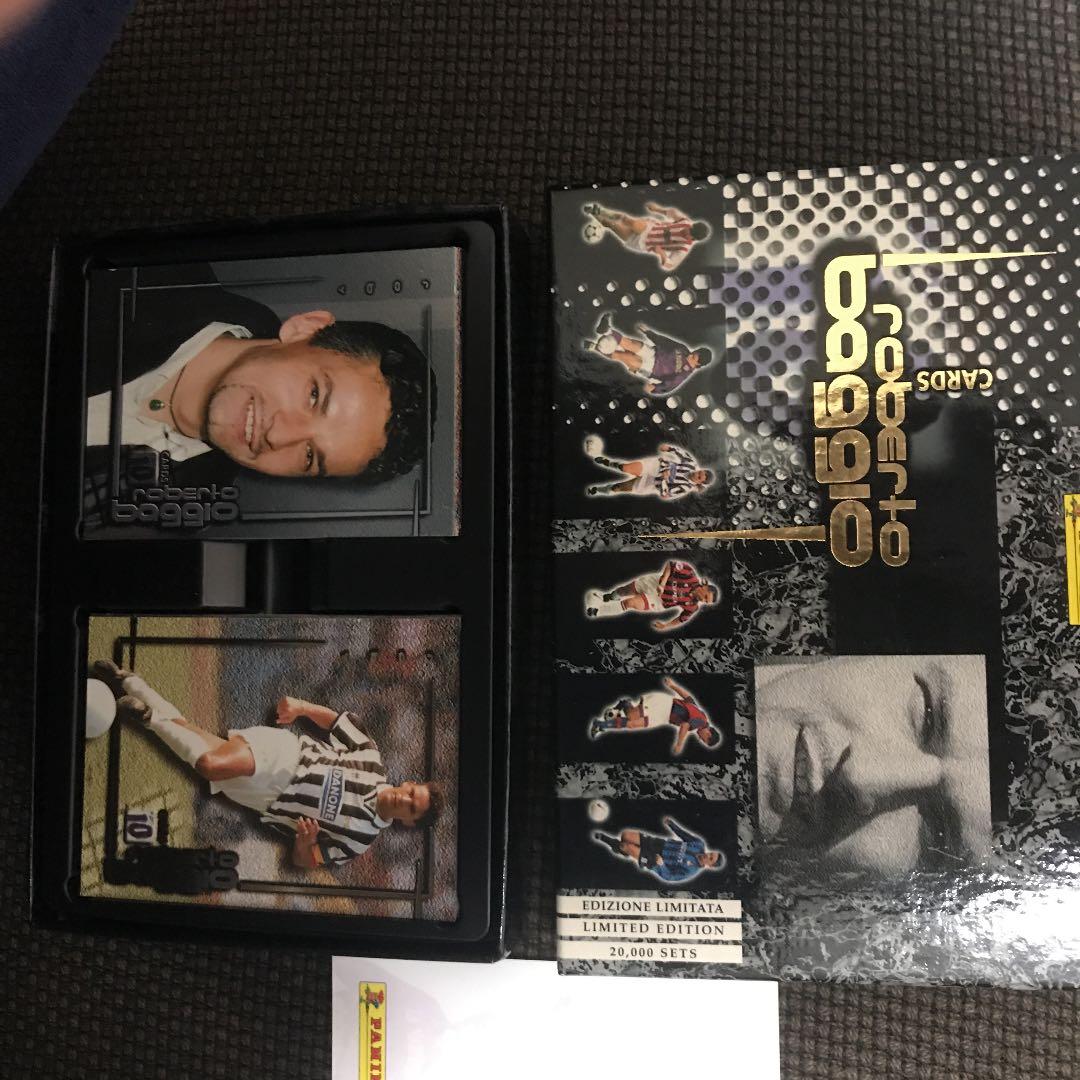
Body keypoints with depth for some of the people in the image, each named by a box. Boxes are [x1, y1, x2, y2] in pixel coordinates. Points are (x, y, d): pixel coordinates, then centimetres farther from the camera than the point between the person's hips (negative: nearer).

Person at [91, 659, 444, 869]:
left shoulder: (361, 838, -7)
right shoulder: (373, 759, -4)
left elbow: (305, 862, -5)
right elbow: (335, 719, 6)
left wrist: (306, 842, -29)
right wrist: (301, 706, -12)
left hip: (269, 799, -1)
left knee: (210, 764, -29)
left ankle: (149, 716, -5)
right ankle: (126, 681, -8)